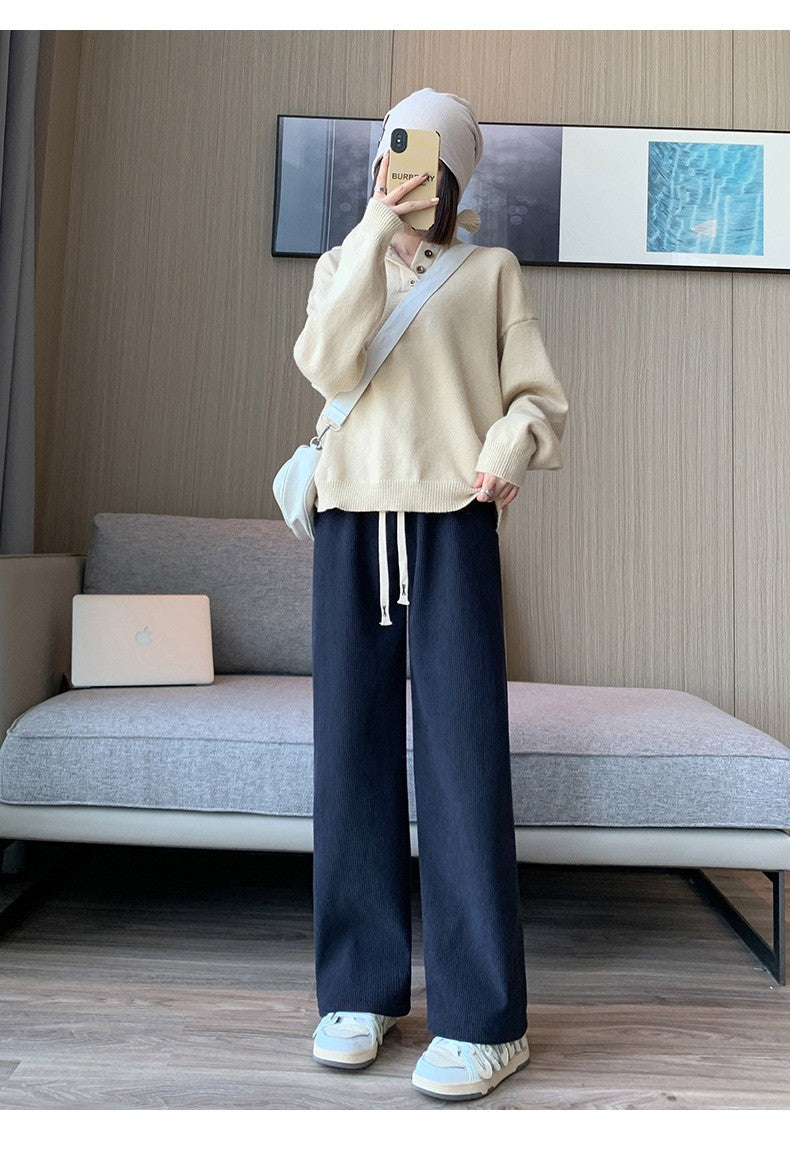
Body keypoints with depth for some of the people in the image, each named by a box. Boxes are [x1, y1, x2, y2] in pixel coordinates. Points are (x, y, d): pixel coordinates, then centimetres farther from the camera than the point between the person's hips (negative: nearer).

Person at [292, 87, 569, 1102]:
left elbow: (540, 396, 7)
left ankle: (484, 1015, 2)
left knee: (462, 750, -7)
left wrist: (509, 445, -15)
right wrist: (376, 229, -5)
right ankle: (361, 986, 13)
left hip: (454, 519, -2)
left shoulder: (491, 269, 13)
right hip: (352, 517, 3)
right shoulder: (343, 263, 18)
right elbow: (328, 367, -2)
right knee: (353, 745, 1)